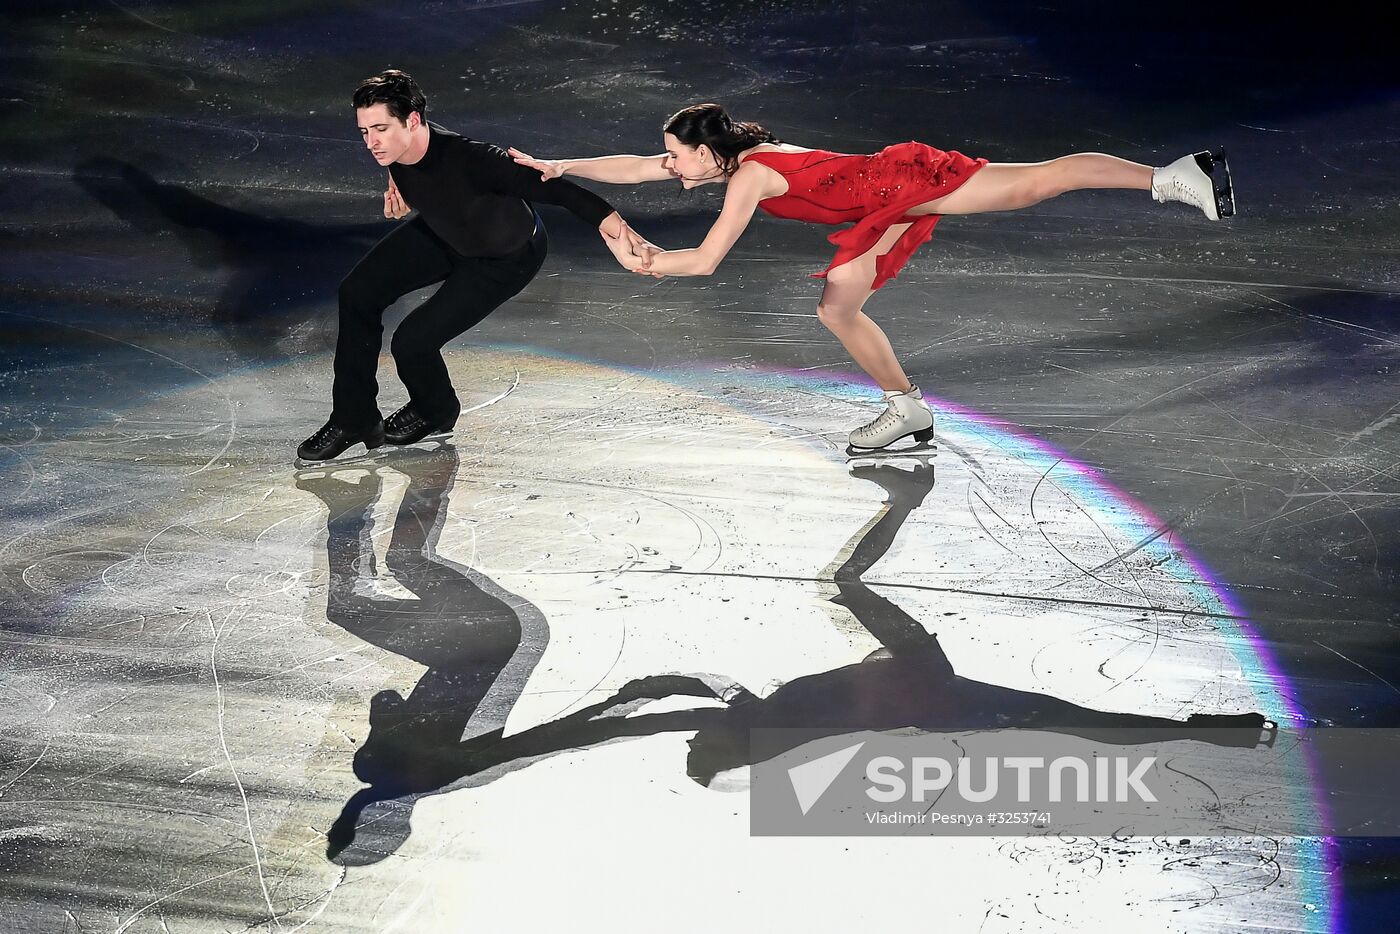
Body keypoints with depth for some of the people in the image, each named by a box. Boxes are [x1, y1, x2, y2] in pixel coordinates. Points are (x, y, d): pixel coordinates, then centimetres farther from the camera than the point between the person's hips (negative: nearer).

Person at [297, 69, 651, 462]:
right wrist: (400, 191, -8)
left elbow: (543, 184, -38)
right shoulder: (396, 149, -20)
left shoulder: (468, 159, -42)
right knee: (358, 292, 0)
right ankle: (355, 419, 13)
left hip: (506, 256, -7)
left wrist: (604, 215, -43)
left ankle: (436, 412, 24)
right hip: (441, 232, 7)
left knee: (412, 341, -12)